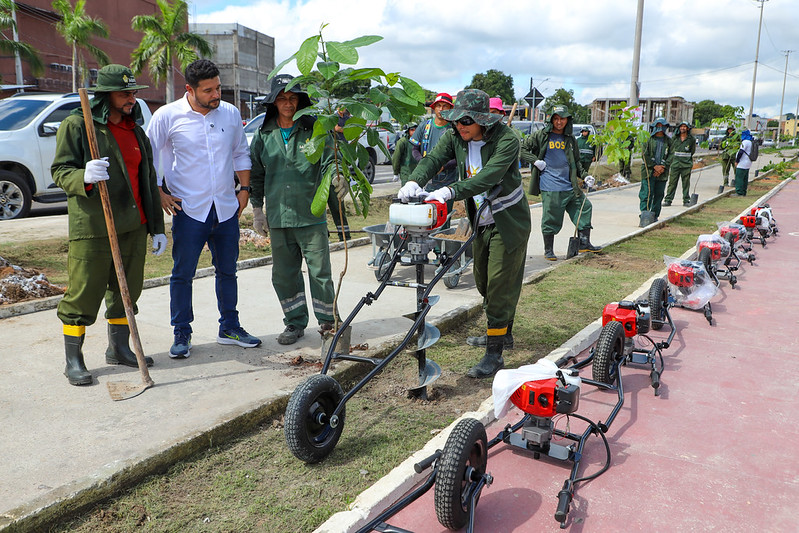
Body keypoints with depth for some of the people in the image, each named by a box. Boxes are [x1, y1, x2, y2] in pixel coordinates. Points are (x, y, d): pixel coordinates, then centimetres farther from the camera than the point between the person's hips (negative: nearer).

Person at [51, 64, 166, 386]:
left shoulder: (136, 131, 17)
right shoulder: (77, 125, -3)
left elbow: (148, 181, 18)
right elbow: (60, 171, -7)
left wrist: (156, 227, 14)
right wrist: (84, 177, -30)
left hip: (133, 227, 6)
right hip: (92, 229, -6)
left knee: (127, 290, 13)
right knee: (83, 295, -1)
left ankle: (119, 349, 29)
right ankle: (73, 360, 13)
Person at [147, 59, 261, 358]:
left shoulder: (231, 113, 5)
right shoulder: (168, 115, -5)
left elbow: (241, 154, 17)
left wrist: (244, 189, 10)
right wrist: (160, 192, -2)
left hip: (227, 207, 4)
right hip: (189, 209, -3)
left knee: (227, 271, 12)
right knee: (182, 274, 2)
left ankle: (229, 328, 26)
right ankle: (181, 334, 15)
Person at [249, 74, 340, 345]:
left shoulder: (314, 129, 0)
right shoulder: (263, 134, 10)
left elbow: (329, 161, -2)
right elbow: (256, 173, 16)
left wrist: (337, 178, -23)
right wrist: (256, 205, 14)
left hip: (311, 215, -3)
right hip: (278, 217, 3)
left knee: (320, 272, -1)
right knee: (284, 274, 10)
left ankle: (328, 321, 17)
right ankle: (295, 323, 25)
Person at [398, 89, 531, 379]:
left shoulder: (506, 140, -22)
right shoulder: (454, 137, -4)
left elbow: (489, 176, -36)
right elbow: (433, 158, -19)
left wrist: (450, 191, -49)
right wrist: (415, 181, -40)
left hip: (508, 222, -7)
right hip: (481, 221, 7)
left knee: (500, 284, -8)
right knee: (483, 281, 17)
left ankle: (495, 353, -3)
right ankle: (502, 332, 38)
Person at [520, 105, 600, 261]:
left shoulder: (570, 139, 15)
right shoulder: (541, 136, -1)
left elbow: (576, 162, 25)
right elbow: (522, 148, 0)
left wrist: (585, 176, 12)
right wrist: (535, 161, -10)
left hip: (570, 186, 6)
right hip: (550, 187, -6)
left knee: (585, 207, 9)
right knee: (551, 218, -2)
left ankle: (584, 243, 22)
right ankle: (548, 250, 14)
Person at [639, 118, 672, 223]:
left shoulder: (668, 141, 10)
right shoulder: (649, 139, 1)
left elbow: (670, 155, 5)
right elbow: (644, 155, -5)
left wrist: (663, 167, -9)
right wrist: (654, 166, -11)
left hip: (662, 172, 3)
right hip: (649, 171, -3)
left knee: (659, 194, 6)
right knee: (647, 193, -10)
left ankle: (655, 215, 15)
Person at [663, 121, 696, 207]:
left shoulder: (691, 139, 3)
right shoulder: (675, 138, 8)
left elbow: (692, 151, 10)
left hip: (686, 165, -1)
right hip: (675, 164, 1)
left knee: (686, 183, 3)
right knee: (672, 182, -1)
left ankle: (686, 200, 12)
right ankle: (668, 200, 4)